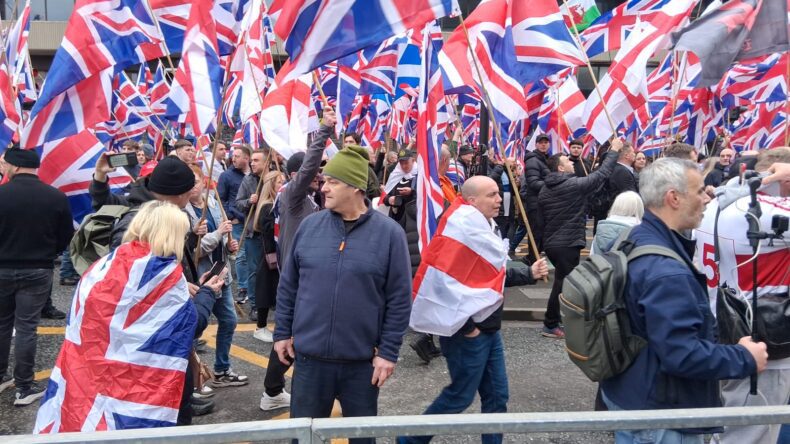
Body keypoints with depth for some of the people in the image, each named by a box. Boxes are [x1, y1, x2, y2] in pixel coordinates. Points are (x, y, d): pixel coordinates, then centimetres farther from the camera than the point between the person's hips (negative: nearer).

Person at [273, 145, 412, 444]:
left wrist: (388, 352, -8)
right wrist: (282, 333, 6)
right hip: (309, 356, 2)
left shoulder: (389, 233, -10)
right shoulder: (309, 226, -2)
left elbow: (399, 300, -8)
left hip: (363, 361, -2)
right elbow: (288, 285, 6)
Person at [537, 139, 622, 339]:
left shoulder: (544, 190, 9)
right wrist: (614, 150, 5)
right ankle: (550, 325, 6)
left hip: (550, 242, 8)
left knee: (562, 281, 19)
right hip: (568, 244, -8)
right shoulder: (575, 184, -13)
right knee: (563, 284, 0)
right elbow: (602, 174, -6)